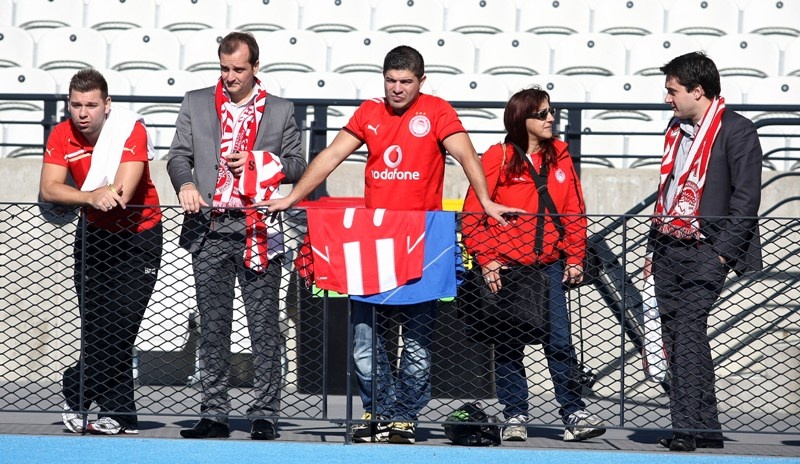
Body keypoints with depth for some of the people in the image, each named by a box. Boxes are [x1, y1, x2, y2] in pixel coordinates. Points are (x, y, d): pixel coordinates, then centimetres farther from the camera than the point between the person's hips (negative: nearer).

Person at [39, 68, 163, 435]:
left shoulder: (130, 129, -20)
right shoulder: (61, 136, -8)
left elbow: (121, 194, -29)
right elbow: (49, 189, -20)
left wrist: (76, 195, -22)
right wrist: (91, 197, -36)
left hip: (138, 235, -4)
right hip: (93, 234, 4)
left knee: (119, 326, -12)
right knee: (97, 328, -1)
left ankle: (76, 395, 5)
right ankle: (120, 415, 5)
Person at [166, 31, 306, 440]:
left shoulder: (281, 111, 11)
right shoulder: (196, 104, 12)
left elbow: (297, 165, 10)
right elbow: (179, 155, 8)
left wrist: (257, 162, -7)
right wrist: (185, 183, -13)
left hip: (258, 229, -1)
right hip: (210, 228, 1)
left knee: (264, 326, -3)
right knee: (212, 326, 4)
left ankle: (264, 415, 2)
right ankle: (214, 415, 10)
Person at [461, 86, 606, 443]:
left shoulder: (559, 156, 8)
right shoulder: (498, 158, -5)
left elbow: (574, 212, 12)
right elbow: (472, 215, -5)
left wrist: (574, 258, 5)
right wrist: (486, 260, -10)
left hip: (549, 266, 3)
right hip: (506, 268, -3)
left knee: (560, 341, -2)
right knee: (509, 345, 5)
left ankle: (574, 415, 2)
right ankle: (515, 417, 13)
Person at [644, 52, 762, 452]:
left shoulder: (736, 130, -5)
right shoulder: (677, 129, 18)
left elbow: (746, 198, -10)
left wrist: (722, 251, -15)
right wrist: (653, 247, 18)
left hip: (704, 251, -7)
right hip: (668, 250, 7)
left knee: (688, 330, -15)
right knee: (676, 338, 4)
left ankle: (687, 428, -14)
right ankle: (705, 429, 10)